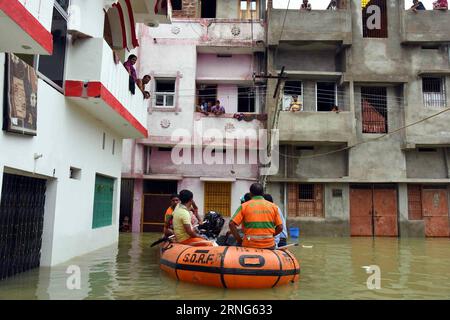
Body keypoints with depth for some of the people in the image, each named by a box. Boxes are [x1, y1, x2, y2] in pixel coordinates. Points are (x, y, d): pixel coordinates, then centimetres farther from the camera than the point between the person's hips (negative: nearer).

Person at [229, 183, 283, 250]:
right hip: (269, 245, 2)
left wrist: (239, 240, 2)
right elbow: (280, 227, 5)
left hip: (250, 245, -1)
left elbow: (232, 224, -6)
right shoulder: (273, 206, 6)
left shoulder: (244, 206, 1)